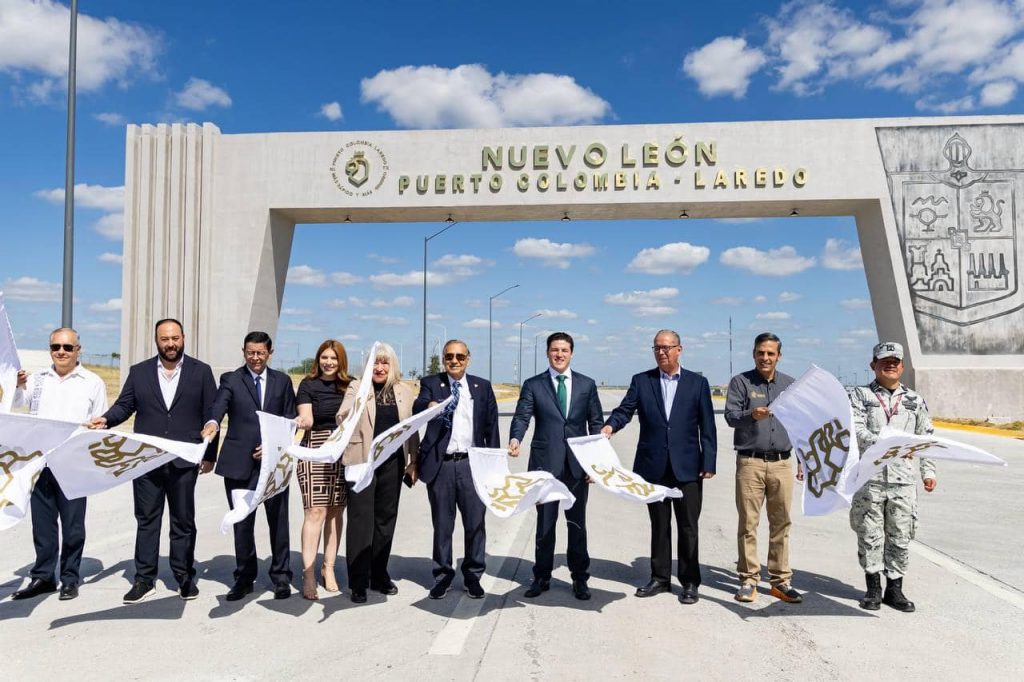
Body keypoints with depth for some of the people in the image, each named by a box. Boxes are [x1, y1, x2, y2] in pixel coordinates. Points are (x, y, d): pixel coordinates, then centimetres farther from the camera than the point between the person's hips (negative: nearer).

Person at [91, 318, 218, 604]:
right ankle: (144, 579, 18)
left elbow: (211, 414, 1)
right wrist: (106, 419, -18)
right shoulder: (139, 372, 8)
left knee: (183, 521, 8)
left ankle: (185, 577, 19)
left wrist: (210, 455, -1)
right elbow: (124, 405, 4)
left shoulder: (201, 372, 2)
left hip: (184, 461, -1)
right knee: (146, 520, 8)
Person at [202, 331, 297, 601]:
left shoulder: (282, 381, 10)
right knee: (242, 523, 9)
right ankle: (244, 577, 24)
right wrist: (212, 422, -37)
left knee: (278, 521, 5)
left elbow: (290, 419, 8)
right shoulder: (230, 379, 4)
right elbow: (219, 405, -15)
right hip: (240, 462, 0)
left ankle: (281, 576, 19)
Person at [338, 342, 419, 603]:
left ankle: (379, 575, 25)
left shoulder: (404, 391, 8)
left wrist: (413, 461, 9)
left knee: (386, 518, 12)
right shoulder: (356, 387, 0)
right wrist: (355, 401, -26)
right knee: (361, 519, 0)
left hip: (392, 462, 3)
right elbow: (341, 419, -8)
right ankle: (358, 582, 9)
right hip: (362, 461, -3)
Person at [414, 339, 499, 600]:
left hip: (472, 463, 1)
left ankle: (472, 575, 23)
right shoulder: (430, 383, 2)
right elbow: (417, 408, -18)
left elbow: (491, 427, 7)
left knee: (475, 523, 6)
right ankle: (442, 575, 25)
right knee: (442, 524, 10)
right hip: (440, 464, -1)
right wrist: (429, 406, -42)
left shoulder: (483, 387, 7)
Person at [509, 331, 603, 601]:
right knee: (544, 523, 7)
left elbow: (596, 423, 7)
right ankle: (541, 577, 21)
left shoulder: (587, 385, 8)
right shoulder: (533, 385, 4)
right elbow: (522, 417, -7)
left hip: (577, 464, 1)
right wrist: (515, 439, -27)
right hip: (545, 463, -1)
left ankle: (579, 578, 22)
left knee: (577, 522, 8)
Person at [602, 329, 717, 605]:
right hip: (654, 466, 1)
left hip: (687, 467, -1)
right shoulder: (641, 381, 6)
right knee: (659, 525, 12)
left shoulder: (698, 383, 4)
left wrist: (708, 464, -4)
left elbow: (707, 427, 2)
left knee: (688, 526, 5)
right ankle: (660, 578, 25)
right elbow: (625, 410, -5)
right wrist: (610, 426, -26)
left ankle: (690, 582, 17)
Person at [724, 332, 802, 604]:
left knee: (781, 523, 6)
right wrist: (751, 414, -30)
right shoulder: (741, 382, 2)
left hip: (782, 463, 3)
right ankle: (748, 579, 8)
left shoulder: (790, 384, 13)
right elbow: (730, 415, -10)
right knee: (748, 523, 0)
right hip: (750, 462, -3)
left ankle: (780, 580, 15)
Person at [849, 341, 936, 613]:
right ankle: (873, 587, 16)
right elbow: (855, 430, -11)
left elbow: (927, 437, 19)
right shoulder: (860, 396, 2)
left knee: (900, 536, 7)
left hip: (903, 479, 3)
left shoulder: (915, 400, 13)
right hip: (869, 477, -3)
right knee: (870, 534, 3)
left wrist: (928, 471, 15)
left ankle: (895, 588, 19)